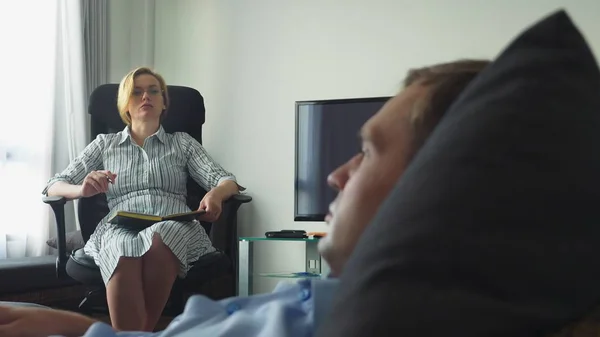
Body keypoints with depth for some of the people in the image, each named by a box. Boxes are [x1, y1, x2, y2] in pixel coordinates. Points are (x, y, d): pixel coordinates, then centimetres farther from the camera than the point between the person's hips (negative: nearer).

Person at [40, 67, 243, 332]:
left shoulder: (183, 142, 24)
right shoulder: (104, 144, 24)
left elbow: (227, 181, 12)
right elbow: (54, 186, 17)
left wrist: (215, 194, -15)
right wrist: (82, 189, -9)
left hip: (173, 226, 0)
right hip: (120, 228, 0)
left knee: (158, 238, -39)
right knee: (125, 249, -39)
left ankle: (143, 330, -30)